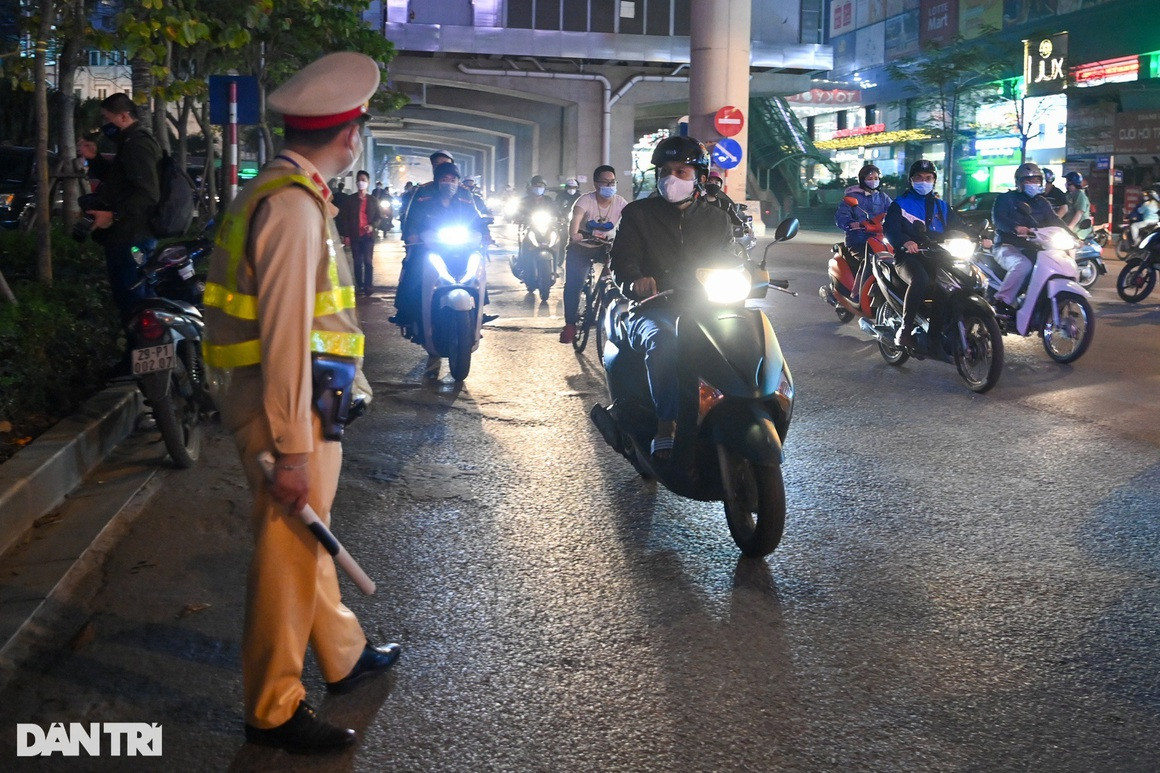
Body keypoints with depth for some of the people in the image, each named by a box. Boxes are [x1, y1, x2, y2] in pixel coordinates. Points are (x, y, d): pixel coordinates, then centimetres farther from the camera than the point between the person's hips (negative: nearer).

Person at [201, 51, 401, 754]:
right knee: (290, 552, 1)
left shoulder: (290, 195, 12)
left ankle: (344, 656, 40)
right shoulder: (294, 205, -20)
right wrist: (292, 449, -24)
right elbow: (284, 333, -24)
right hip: (289, 409, -10)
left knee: (309, 539, 22)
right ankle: (273, 709, 15)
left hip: (308, 404, 10)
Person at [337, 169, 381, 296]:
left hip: (368, 235, 0)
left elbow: (378, 216, 12)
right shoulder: (349, 200, 5)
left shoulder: (373, 200, 8)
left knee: (368, 261, -6)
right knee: (357, 262, 4)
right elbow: (343, 218, 2)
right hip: (354, 236, 0)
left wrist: (372, 225, -8)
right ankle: (359, 286, 10)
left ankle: (368, 286, -3)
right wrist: (346, 235, -4)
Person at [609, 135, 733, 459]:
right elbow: (621, 261, 1)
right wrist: (635, 280, -23)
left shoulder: (717, 219, 19)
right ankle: (666, 426, -35)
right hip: (653, 309, -2)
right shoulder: (638, 213, 11)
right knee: (663, 342, -38)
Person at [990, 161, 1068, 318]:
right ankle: (1001, 301, -29)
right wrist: (1016, 227, -36)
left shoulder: (1042, 203, 19)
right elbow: (998, 218, -16)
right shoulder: (1006, 198, 2)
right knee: (1023, 265, -37)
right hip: (1007, 246, -6)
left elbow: (1055, 221, 9)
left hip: (1031, 248, 6)